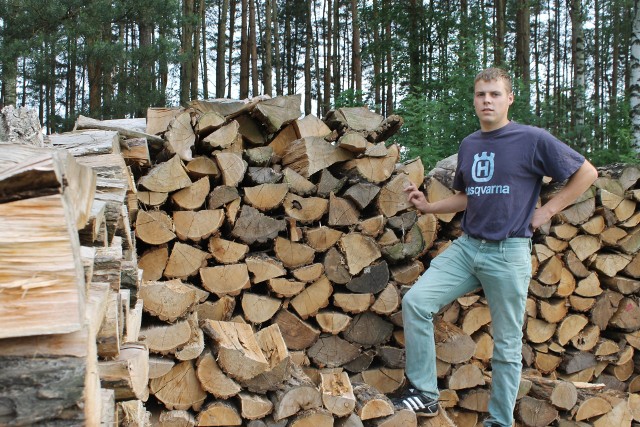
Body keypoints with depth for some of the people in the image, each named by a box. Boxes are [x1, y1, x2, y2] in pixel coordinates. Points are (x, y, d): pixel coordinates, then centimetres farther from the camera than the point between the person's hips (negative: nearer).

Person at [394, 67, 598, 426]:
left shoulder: (533, 139, -7)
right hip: (466, 247, 5)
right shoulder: (468, 145, 11)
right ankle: (425, 393, -1)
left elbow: (586, 173, -1)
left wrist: (546, 211, -5)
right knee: (415, 302, -12)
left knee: (507, 345, 5)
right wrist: (428, 206, 8)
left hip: (508, 253, -5)